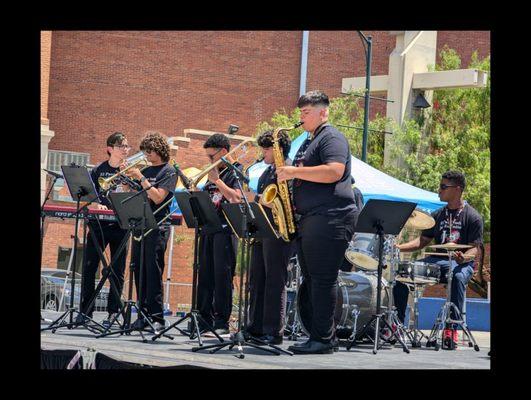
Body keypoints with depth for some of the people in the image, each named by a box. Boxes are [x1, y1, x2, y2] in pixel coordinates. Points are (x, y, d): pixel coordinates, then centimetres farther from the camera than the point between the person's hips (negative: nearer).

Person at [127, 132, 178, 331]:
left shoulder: (168, 171, -2)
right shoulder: (145, 171, 18)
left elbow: (158, 197, -14)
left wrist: (141, 178, -13)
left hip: (157, 227, -7)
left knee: (153, 272, -9)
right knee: (139, 272, 6)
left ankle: (157, 318, -8)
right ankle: (143, 316, 12)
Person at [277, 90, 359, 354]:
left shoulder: (332, 138, -5)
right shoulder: (307, 143, 25)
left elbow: (334, 172, -21)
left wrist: (295, 171, -17)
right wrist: (288, 176, 14)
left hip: (330, 218, -10)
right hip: (308, 220, 10)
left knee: (323, 280, -11)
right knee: (312, 281, 9)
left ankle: (324, 339, -11)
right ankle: (317, 336, 11)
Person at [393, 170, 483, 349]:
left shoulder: (472, 217, -2)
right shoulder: (438, 215, 15)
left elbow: (475, 248, -8)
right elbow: (423, 241, 17)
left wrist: (464, 257, -31)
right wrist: (399, 247, 0)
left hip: (461, 263, -5)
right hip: (436, 261, 5)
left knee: (458, 277, -41)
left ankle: (451, 328, -36)